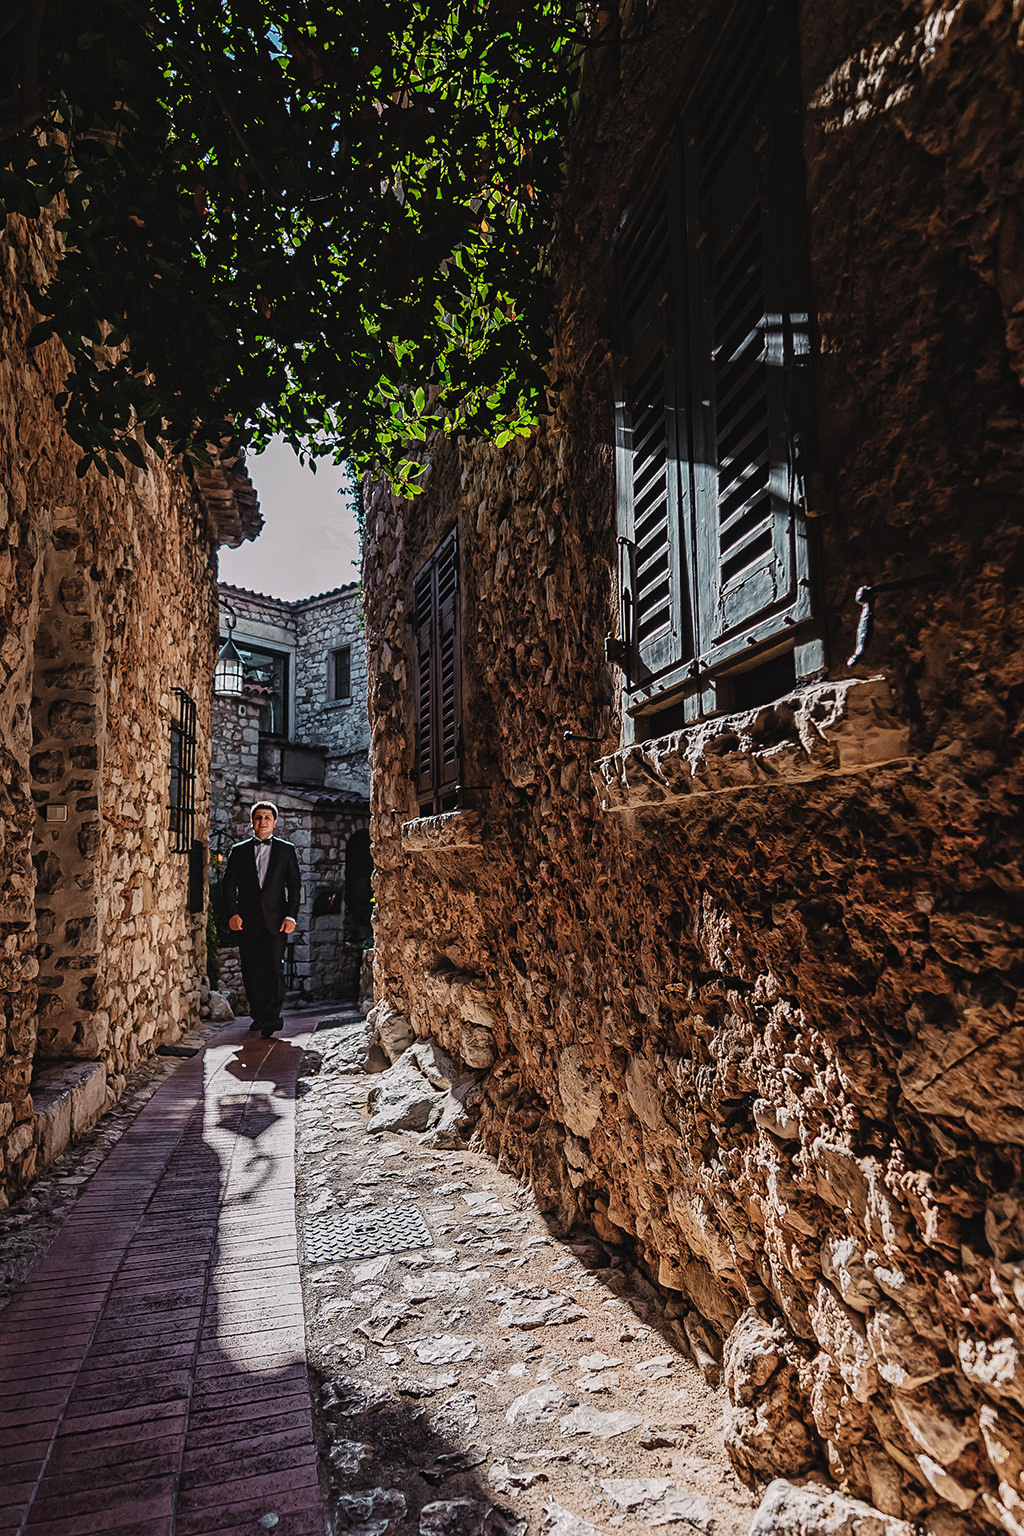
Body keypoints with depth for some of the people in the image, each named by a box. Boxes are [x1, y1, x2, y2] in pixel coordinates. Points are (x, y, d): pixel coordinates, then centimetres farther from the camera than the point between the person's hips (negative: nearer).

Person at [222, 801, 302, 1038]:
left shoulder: (287, 849, 10)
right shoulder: (239, 851, 12)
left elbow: (294, 885, 6)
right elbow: (229, 885, 7)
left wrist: (291, 916, -5)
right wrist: (232, 913, -8)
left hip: (276, 920, -2)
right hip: (247, 921, 2)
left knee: (274, 966, -13)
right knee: (250, 971, 5)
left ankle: (272, 1016, -7)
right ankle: (258, 1016, 19)